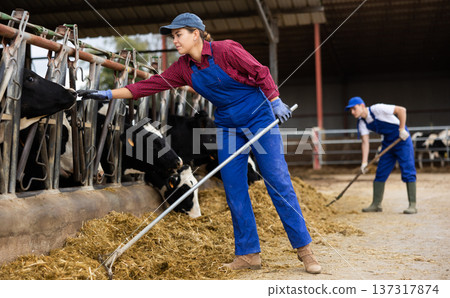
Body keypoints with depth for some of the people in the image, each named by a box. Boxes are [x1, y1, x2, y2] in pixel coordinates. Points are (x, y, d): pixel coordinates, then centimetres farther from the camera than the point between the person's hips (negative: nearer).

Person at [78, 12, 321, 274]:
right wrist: (108, 94, -5)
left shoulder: (226, 50, -14)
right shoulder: (184, 68, 2)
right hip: (229, 127, 6)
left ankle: (304, 249, 2)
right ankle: (248, 254, 11)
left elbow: (260, 72, -10)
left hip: (260, 119, -5)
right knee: (235, 191, 1)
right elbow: (151, 85, -1)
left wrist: (276, 102, -12)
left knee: (279, 183, -6)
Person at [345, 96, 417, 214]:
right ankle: (376, 204, 14)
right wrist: (364, 162, -15)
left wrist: (402, 129, -24)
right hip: (387, 142, 7)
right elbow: (365, 142, -6)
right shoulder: (362, 123, -2)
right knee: (380, 173, 7)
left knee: (408, 172, -10)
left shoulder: (377, 109, -22)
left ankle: (412, 205, -7)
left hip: (402, 139, -7)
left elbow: (401, 110, -23)